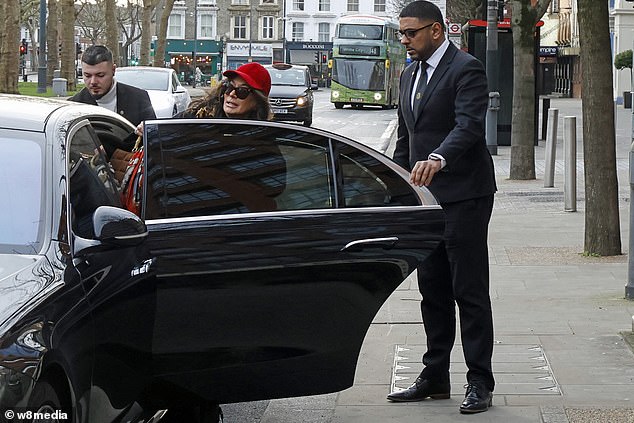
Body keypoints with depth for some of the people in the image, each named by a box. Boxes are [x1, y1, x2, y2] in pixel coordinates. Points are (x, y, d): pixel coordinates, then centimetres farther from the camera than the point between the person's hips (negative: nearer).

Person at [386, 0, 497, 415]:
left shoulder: (466, 69, -10)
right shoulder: (410, 74, 16)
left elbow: (469, 124, -25)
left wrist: (438, 158, -42)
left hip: (464, 195, -8)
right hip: (424, 197, 8)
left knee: (470, 291, -5)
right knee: (433, 291, 12)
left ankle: (480, 383, -2)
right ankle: (435, 378, 20)